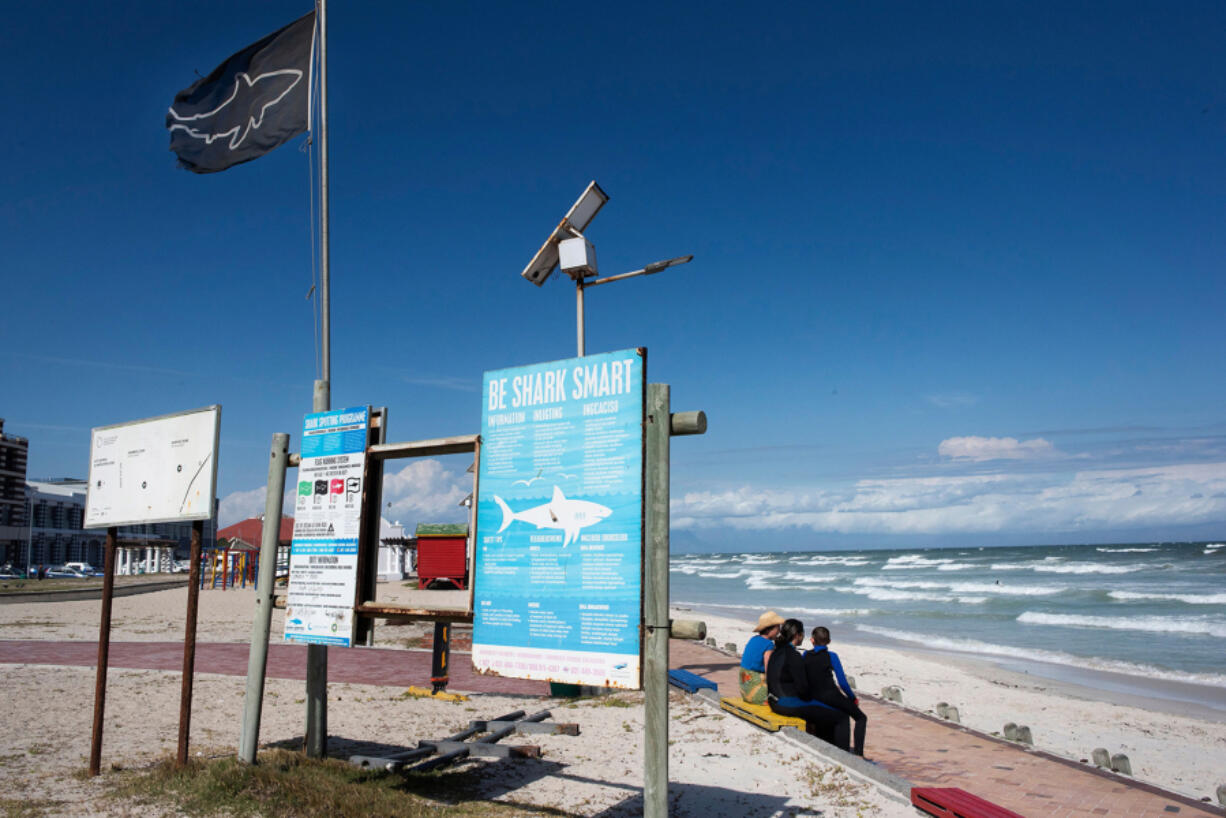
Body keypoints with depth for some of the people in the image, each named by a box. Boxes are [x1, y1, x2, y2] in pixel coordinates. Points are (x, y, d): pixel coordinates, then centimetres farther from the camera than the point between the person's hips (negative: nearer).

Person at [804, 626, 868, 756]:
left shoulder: (805, 656, 1)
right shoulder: (831, 656, -11)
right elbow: (842, 683, -12)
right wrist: (853, 698, 4)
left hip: (813, 698, 5)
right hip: (830, 697, -5)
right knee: (861, 718, 13)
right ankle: (858, 753, -1)